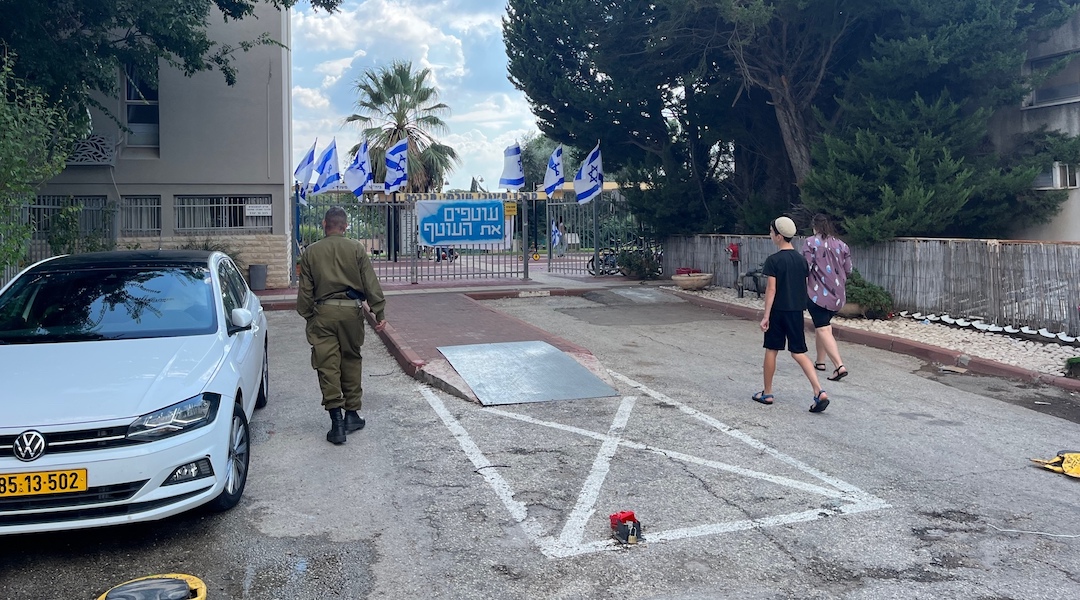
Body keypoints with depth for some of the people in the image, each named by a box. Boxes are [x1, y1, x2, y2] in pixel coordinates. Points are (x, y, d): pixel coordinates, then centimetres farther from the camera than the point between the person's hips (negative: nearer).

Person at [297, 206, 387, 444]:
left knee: (328, 366, 1)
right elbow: (371, 284, -2)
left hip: (323, 311, 0)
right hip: (351, 310, 0)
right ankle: (352, 414, 18)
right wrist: (379, 313, 1)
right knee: (351, 362, 13)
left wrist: (307, 316, 14)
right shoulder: (357, 249, 1)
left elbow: (305, 290, 5)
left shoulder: (310, 252, 4)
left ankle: (336, 421, -3)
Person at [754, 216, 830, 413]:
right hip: (796, 311, 5)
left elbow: (771, 289, -15)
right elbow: (805, 287, 11)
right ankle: (819, 392, -8)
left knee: (771, 350, 9)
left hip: (778, 311, -5)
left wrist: (766, 316, -13)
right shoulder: (801, 259, 6)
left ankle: (767, 393, 19)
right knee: (799, 352, 7)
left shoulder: (774, 260, -12)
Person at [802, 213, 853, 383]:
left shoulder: (811, 242, -7)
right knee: (822, 325, 22)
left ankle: (839, 366, -21)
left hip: (817, 293, -6)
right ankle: (820, 361, 30)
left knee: (823, 330, -8)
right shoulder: (841, 244, 8)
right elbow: (848, 270, 11)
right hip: (836, 295, 6)